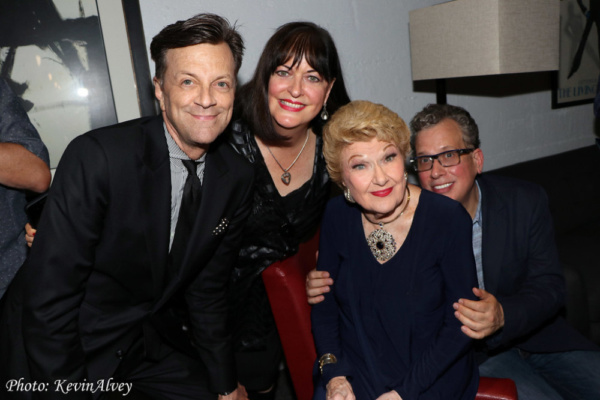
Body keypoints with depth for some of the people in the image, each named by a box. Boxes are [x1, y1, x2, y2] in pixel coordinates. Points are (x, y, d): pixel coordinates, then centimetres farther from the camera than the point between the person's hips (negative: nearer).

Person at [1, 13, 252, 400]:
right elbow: (48, 298, -22)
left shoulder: (237, 177, -8)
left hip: (150, 339, 5)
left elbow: (208, 290, 0)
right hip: (74, 342, -4)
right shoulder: (96, 157, -25)